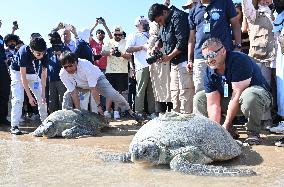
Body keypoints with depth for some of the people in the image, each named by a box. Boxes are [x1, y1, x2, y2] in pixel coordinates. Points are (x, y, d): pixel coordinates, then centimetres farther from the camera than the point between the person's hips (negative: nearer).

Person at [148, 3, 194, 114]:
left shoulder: (178, 17, -13)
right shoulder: (165, 22, 15)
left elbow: (182, 42, -20)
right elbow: (160, 38, 26)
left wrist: (169, 56, -12)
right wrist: (156, 47, 3)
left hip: (184, 61, -10)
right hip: (174, 62, 10)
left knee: (185, 93, -11)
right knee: (174, 93, 11)